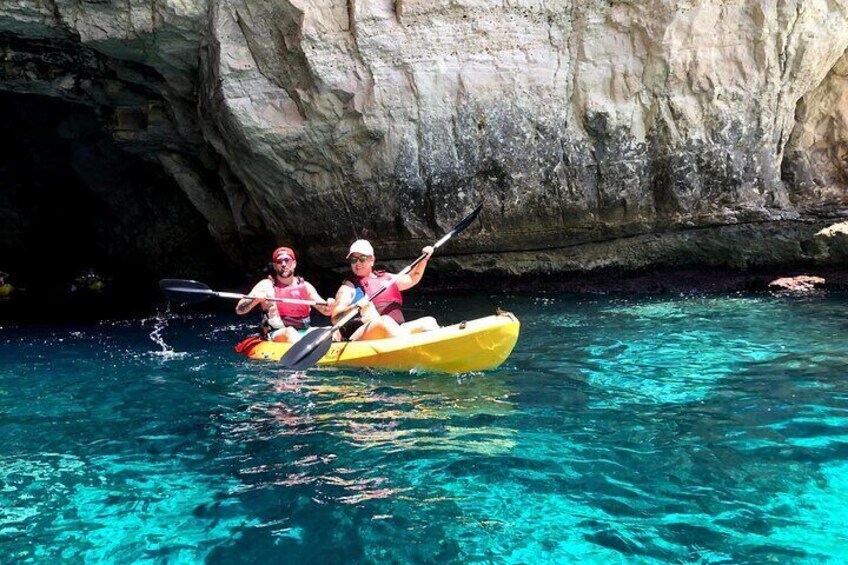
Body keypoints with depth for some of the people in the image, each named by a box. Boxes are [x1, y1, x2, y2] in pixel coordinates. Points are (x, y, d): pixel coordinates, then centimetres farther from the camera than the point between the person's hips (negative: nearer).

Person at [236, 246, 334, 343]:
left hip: (304, 334, 4)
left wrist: (330, 306, -15)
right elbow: (239, 310, -3)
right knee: (290, 331, -36)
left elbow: (325, 311, 8)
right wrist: (254, 299, -23)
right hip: (275, 335, -4)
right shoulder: (267, 285, 3)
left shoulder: (305, 286, 12)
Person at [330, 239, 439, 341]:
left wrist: (424, 259, 27)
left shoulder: (386, 278, 23)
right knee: (385, 321, -34)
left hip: (397, 331, 6)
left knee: (429, 321, -10)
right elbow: (336, 317, -7)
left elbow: (412, 279, 38)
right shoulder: (349, 286, 7)